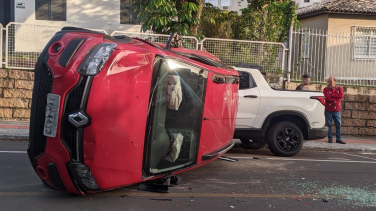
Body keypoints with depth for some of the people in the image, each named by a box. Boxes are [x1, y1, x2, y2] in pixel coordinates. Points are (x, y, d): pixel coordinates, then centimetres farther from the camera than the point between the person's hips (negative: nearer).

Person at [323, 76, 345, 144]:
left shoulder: (339, 88, 8)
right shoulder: (326, 89, 1)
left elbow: (341, 95, -12)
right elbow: (328, 98, -14)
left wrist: (331, 95, -12)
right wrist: (336, 98, -10)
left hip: (337, 110, 2)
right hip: (328, 110, -2)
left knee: (338, 125, 2)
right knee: (329, 125, 1)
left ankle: (338, 139, 9)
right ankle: (330, 138, 9)